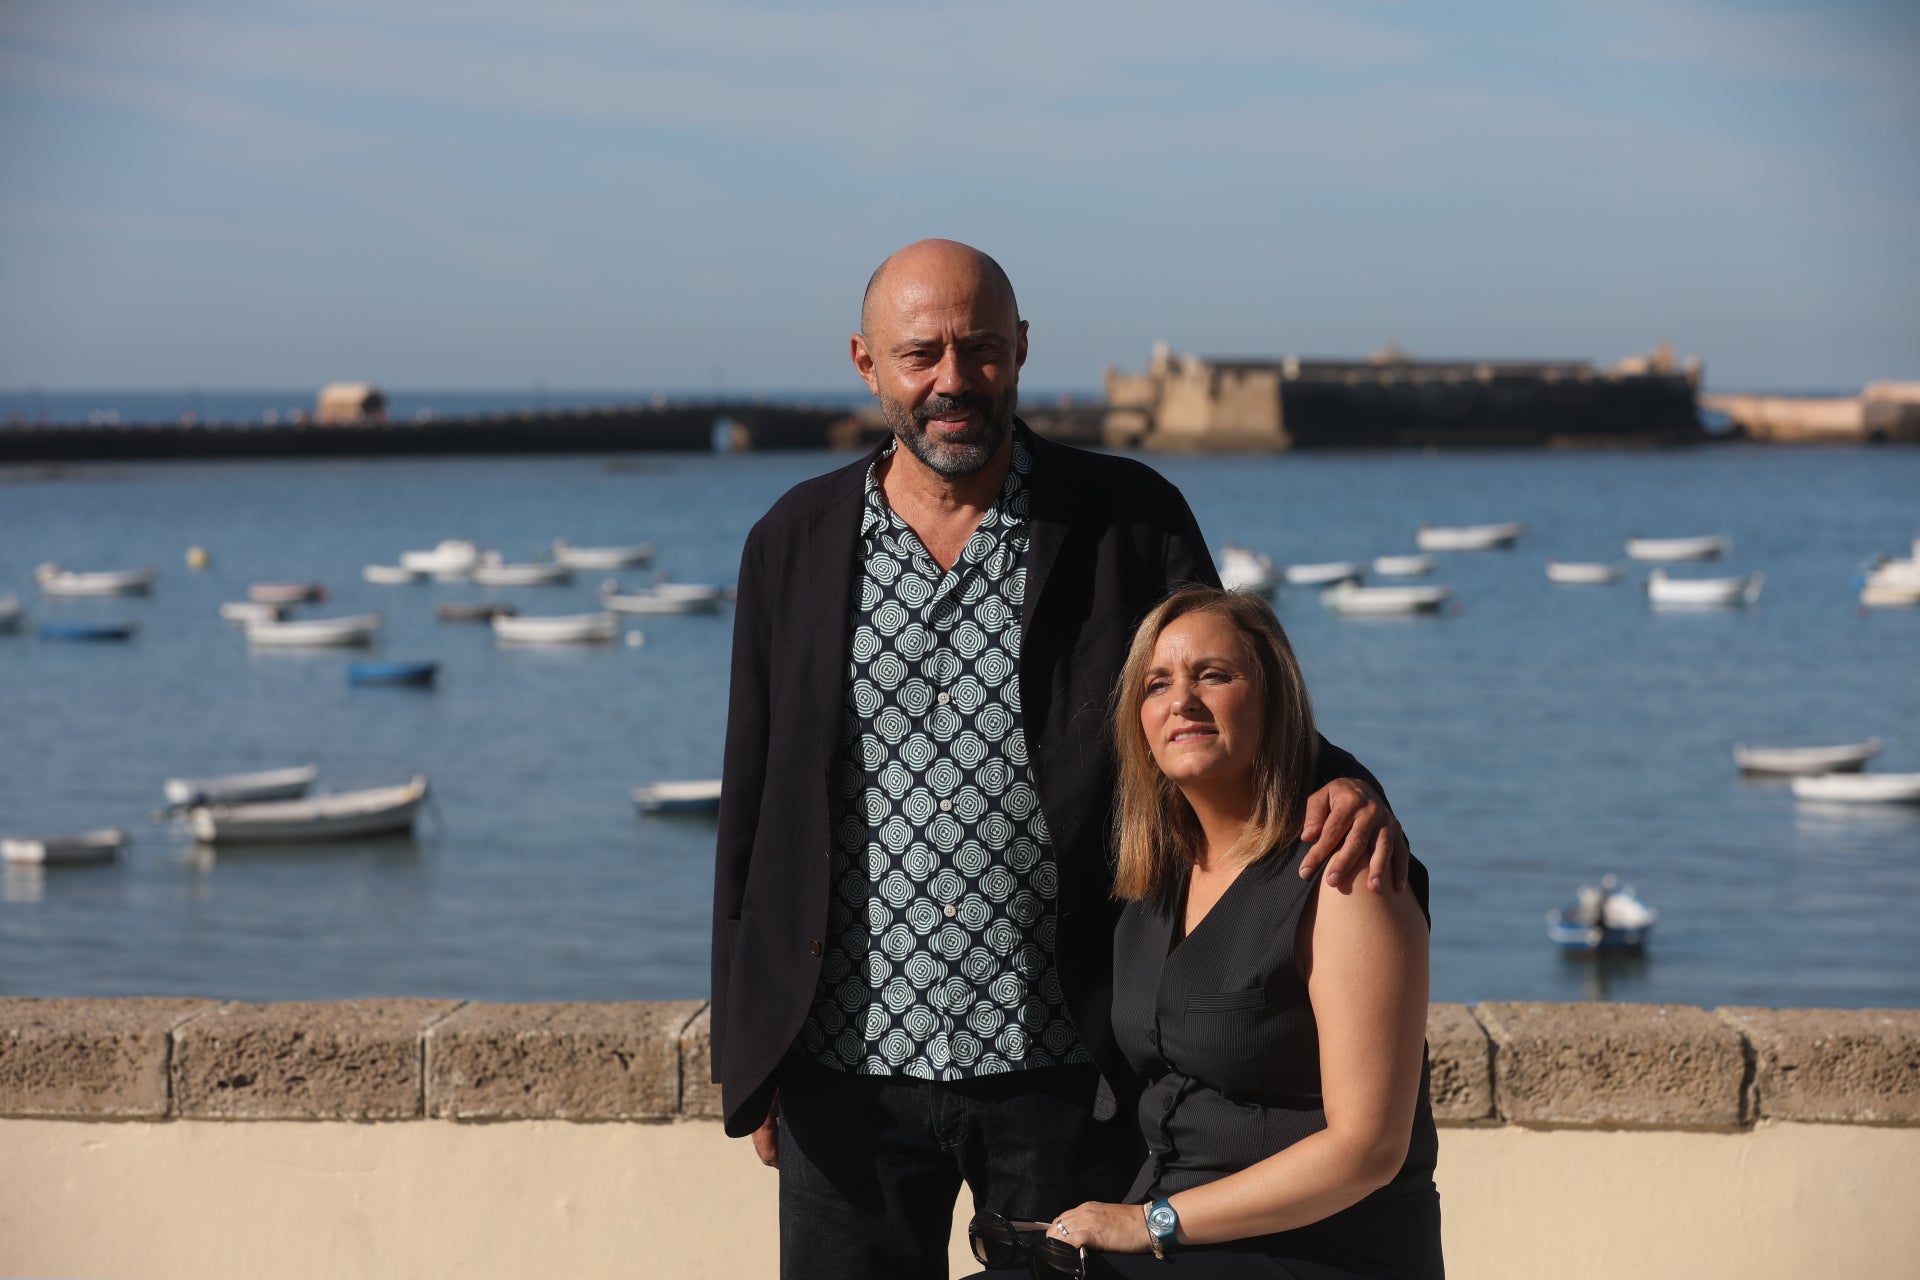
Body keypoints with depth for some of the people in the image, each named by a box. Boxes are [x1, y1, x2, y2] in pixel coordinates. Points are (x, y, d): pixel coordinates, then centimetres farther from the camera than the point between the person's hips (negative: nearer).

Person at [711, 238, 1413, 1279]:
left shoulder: (1130, 520, -1)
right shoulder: (794, 544, 5)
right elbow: (754, 804, 8)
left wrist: (1342, 784, -20)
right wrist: (749, 1066, 7)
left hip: (1064, 1072, -1)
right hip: (851, 1066, 1)